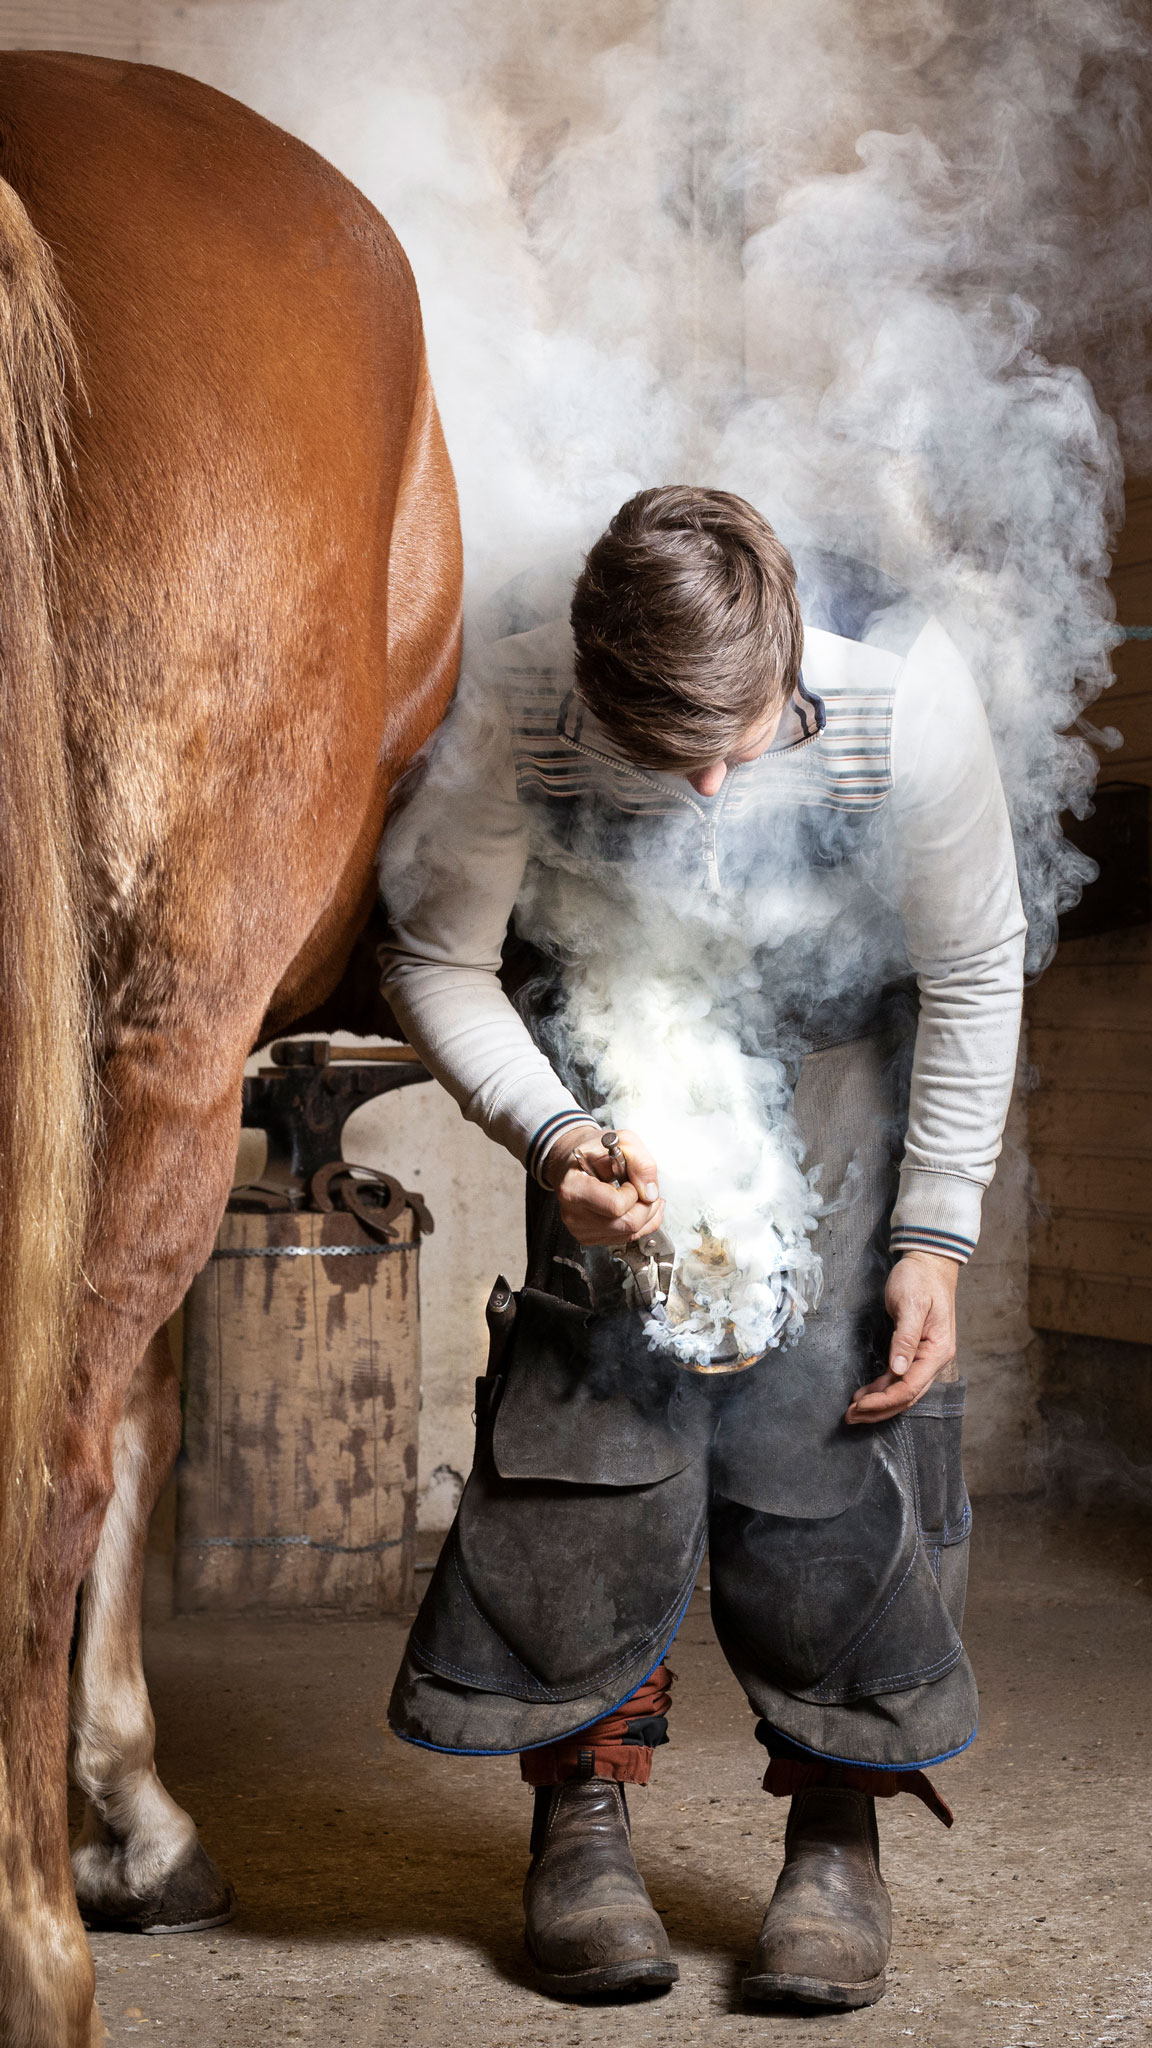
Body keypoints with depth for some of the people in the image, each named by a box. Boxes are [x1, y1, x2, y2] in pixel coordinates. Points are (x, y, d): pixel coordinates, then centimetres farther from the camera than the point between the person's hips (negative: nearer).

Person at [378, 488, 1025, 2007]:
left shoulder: (911, 711, -31)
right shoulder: (524, 725, -30)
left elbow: (973, 979, -14)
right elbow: (437, 962, -14)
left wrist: (936, 1236, -12)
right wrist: (553, 1135, -30)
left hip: (837, 1071, 0)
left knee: (835, 1414, -10)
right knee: (598, 1397, -11)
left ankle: (837, 1835, 6)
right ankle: (582, 1815, 6)